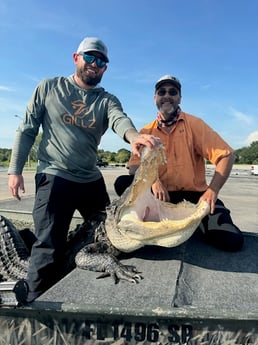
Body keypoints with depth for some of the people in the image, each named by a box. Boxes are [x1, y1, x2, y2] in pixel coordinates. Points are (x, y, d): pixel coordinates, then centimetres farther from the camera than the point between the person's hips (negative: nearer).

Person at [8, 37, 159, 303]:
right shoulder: (48, 88, 2)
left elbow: (120, 120, -19)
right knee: (49, 246, -7)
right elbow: (27, 130, 3)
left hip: (92, 180, 4)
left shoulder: (107, 100, 5)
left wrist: (133, 136, -43)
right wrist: (15, 169, -4)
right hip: (54, 177, -3)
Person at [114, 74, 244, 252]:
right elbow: (134, 167, -3)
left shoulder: (193, 124, -3)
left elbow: (226, 155, -7)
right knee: (123, 183, -21)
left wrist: (212, 191, -19)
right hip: (160, 193, 2)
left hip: (194, 194, -1)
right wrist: (153, 181, -25)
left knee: (231, 240, -19)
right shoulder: (146, 132, 4)